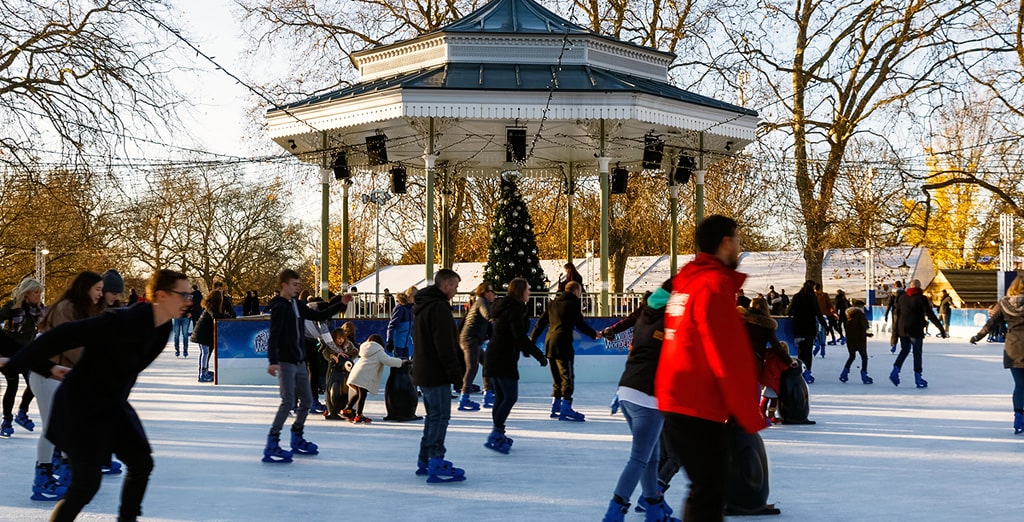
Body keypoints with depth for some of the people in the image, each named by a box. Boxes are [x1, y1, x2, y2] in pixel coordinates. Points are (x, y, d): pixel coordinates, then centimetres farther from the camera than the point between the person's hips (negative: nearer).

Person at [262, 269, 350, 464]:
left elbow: (319, 316, 20)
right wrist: (273, 361, -32)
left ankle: (297, 439, 30)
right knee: (288, 402, -15)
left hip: (299, 362, 9)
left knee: (306, 401, 14)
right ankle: (271, 446, -11)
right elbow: (273, 336, -21)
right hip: (285, 362, -9)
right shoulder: (279, 307, -12)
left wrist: (341, 304, 11)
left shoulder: (298, 306, 12)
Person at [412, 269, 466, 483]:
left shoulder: (421, 306, 17)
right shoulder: (439, 307, -16)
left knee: (433, 416, 17)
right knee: (440, 417, -8)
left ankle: (424, 461, 23)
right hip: (436, 374, -10)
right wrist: (456, 373, -18)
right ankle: (436, 465, -9)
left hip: (423, 372, 10)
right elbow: (445, 346, -21)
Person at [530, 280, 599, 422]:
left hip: (549, 343, 8)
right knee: (568, 377, -5)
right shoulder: (573, 303, -3)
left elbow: (541, 322, 17)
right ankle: (565, 409, -9)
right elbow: (580, 324, -5)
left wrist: (532, 340, 21)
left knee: (557, 378, 16)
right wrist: (594, 334, 8)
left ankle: (555, 407, 19)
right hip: (563, 344, -8)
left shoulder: (554, 303, 18)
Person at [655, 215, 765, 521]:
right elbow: (729, 360, -19)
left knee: (705, 487, 19)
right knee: (709, 494, -2)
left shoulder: (686, 282, 13)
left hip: (677, 399, 9)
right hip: (698, 406, -9)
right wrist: (751, 417, -12)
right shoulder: (714, 284, -15)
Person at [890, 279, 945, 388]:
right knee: (917, 353, 4)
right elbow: (931, 315, -13)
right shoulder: (922, 298, -9)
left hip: (902, 330, 5)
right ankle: (918, 378, 6)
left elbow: (897, 314, 14)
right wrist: (941, 328, -9)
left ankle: (895, 371, 3)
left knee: (904, 350, 18)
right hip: (916, 330, -5)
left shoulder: (902, 298, 8)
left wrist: (896, 329, 22)